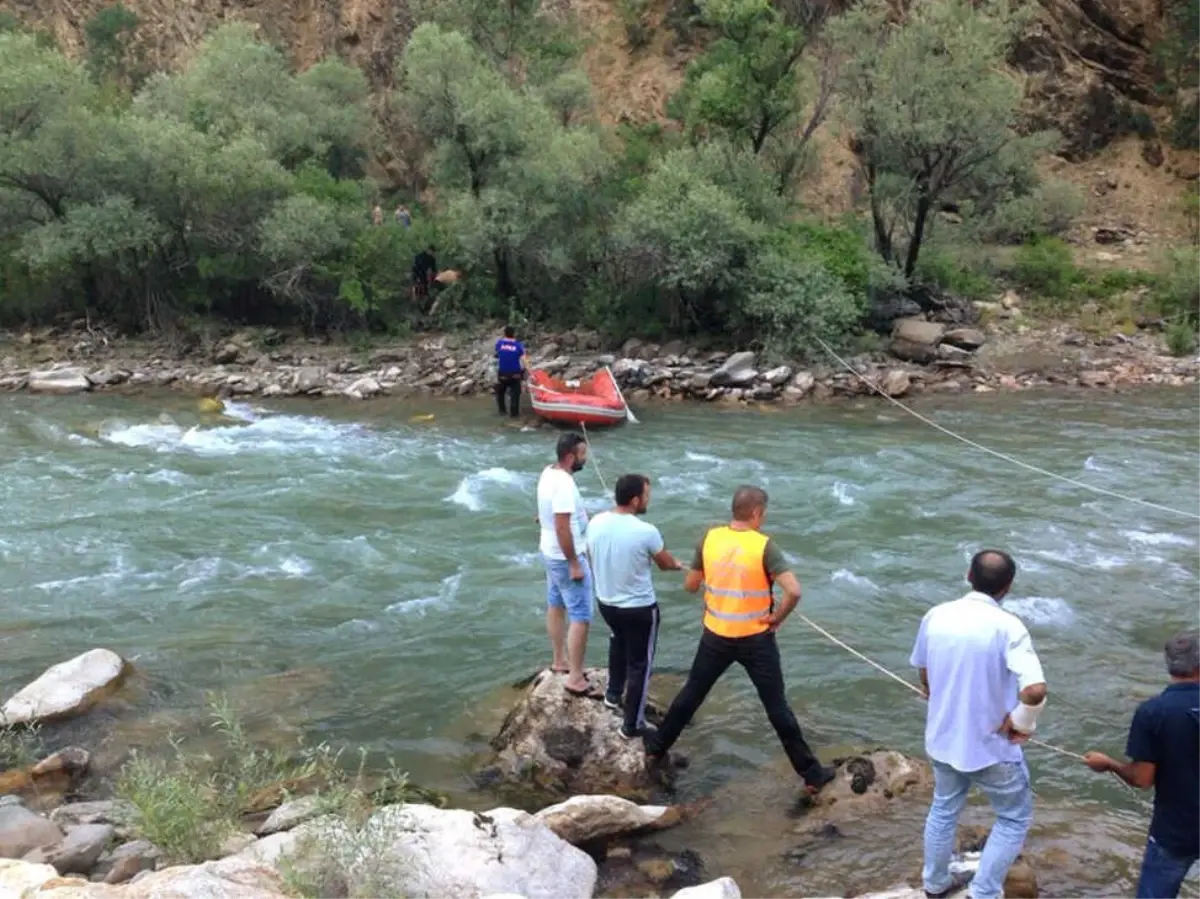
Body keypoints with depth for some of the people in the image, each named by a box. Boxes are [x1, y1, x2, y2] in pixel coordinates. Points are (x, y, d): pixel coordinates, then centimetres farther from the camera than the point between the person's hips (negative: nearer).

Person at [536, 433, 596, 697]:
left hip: (550, 552, 10)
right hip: (566, 557, -10)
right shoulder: (564, 485, -29)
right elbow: (562, 528, -30)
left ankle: (560, 661, 37)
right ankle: (575, 680, -2)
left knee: (556, 606, 22)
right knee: (581, 616, -5)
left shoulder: (548, 472, 1)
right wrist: (574, 564, -25)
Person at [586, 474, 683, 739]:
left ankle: (613, 693, 49)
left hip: (606, 602, 6)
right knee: (640, 664, 11)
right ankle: (632, 725, 20)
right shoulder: (645, 531, -25)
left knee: (618, 642, 35)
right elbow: (666, 564, -6)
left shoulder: (595, 523, -10)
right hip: (639, 608, -6)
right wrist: (678, 564, 18)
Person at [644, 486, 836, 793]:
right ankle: (811, 773, 15)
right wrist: (776, 619, -11)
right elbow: (793, 591, -27)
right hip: (756, 640, -3)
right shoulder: (764, 546, -17)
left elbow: (690, 586, 3)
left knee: (691, 694, 20)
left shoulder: (710, 538, -6)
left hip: (716, 636, 3)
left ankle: (656, 748, 33)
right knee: (776, 706, 7)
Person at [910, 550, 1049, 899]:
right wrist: (1021, 724, -14)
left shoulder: (935, 616, -6)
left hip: (942, 740, 5)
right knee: (1014, 819, 19)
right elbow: (1035, 690, -32)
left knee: (944, 810, 27)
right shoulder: (1007, 626, -22)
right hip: (991, 746, -5)